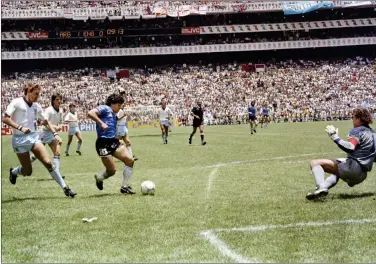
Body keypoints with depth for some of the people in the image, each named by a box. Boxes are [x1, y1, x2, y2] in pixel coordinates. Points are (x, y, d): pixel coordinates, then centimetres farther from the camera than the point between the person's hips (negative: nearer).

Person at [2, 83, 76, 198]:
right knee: (27, 172, 0)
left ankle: (65, 188, -10)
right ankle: (13, 172, 35)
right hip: (20, 139, -4)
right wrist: (20, 128, -24)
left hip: (34, 137, 4)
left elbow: (46, 121, 17)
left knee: (48, 162, -13)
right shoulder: (17, 102, -8)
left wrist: (55, 134, 3)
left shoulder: (36, 106, 8)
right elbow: (5, 118, -13)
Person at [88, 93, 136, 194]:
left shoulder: (114, 115, 24)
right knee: (112, 171, -6)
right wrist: (101, 123, -23)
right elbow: (90, 113, -18)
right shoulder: (104, 109, -2)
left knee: (130, 160, -9)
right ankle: (99, 178, 29)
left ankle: (125, 186, 1)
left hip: (114, 142, 8)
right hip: (103, 143, -8)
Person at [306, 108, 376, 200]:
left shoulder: (357, 131, -6)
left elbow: (350, 148, -24)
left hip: (353, 167, -10)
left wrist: (335, 137, -21)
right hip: (362, 175, 10)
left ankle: (321, 187, -38)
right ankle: (324, 186, 16)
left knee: (315, 163, -16)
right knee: (336, 173, 43)